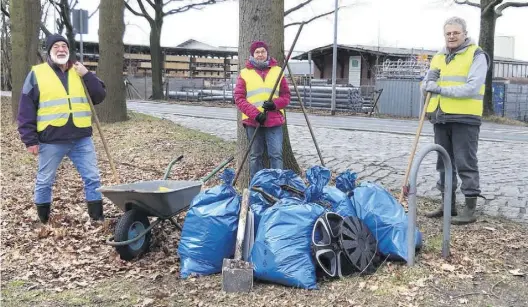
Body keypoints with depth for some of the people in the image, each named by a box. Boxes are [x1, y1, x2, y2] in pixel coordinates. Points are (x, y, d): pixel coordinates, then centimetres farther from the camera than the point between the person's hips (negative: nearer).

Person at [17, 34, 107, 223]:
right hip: (51, 140, -2)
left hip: (81, 138, 2)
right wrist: (30, 139, -6)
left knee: (92, 178, 3)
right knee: (44, 181, 9)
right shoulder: (36, 74, 1)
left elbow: (100, 96, 3)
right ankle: (43, 221, 26)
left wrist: (87, 76, -10)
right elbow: (26, 110, -1)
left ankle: (97, 217, 14)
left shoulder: (80, 72, 11)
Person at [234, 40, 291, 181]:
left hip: (274, 121, 1)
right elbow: (239, 98, -3)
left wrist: (275, 104, -14)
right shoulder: (244, 73, 4)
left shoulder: (277, 71, 9)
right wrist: (255, 114, -15)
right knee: (255, 155, 9)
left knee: (276, 154, -2)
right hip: (252, 121, 0)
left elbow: (286, 95, 8)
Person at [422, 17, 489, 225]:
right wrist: (430, 79, -8)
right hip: (441, 118, 7)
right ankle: (448, 204, 23)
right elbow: (426, 86, 14)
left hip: (465, 118, -7)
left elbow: (472, 88, -18)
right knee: (444, 163, 12)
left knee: (466, 164, -4)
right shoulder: (439, 57, 16)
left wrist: (441, 89, -16)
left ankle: (470, 209, 3)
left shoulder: (476, 55, -5)